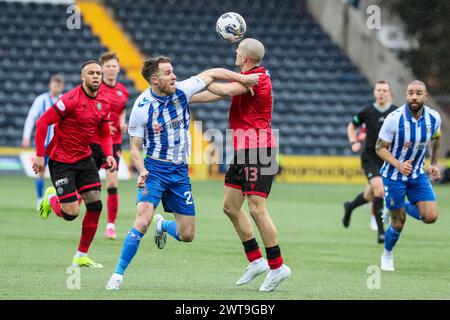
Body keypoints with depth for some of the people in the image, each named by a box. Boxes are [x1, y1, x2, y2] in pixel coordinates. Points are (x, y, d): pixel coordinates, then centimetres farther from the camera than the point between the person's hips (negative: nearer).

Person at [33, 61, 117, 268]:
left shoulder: (103, 103, 3)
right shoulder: (72, 99, -19)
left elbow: (105, 134, 15)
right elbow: (43, 122, -17)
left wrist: (109, 154, -5)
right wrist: (40, 155, -19)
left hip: (84, 158, 7)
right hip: (61, 160, -6)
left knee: (95, 204, -3)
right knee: (71, 213, -11)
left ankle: (81, 256, 9)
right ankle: (51, 198, 25)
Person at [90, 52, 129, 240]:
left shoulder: (123, 91, 6)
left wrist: (122, 124, 0)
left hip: (113, 143, 2)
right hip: (93, 142, -2)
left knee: (112, 184, -9)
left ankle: (111, 225, -1)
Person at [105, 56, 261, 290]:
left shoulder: (182, 90, -7)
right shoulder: (141, 107, -15)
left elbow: (211, 74, 8)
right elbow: (135, 147, -8)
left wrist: (242, 78, 1)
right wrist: (142, 170, -26)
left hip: (180, 171, 4)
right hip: (154, 168, -4)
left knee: (187, 235, 4)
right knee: (142, 221, -24)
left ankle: (163, 225, 40)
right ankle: (118, 275, -12)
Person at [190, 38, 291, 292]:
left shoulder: (257, 78, -15)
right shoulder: (248, 78, 15)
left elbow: (225, 90, -26)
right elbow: (219, 94, 22)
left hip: (257, 151, -10)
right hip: (243, 151, 10)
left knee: (257, 209, -12)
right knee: (231, 206, 11)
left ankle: (277, 266, -5)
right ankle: (256, 261, 17)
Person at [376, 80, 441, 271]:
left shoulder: (433, 118, -11)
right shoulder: (394, 118, -23)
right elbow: (380, 148, -16)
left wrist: (434, 163, 12)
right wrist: (398, 165, -31)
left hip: (418, 174, 4)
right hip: (394, 175, -3)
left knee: (431, 217, -10)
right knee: (398, 223, 1)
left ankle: (406, 207, 22)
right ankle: (387, 255, 30)